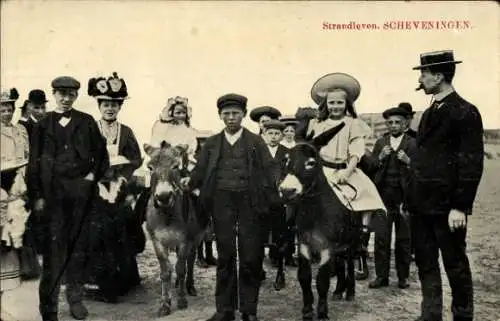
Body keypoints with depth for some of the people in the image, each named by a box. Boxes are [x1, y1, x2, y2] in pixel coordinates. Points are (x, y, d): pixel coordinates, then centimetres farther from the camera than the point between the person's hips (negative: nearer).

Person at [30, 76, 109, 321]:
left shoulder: (86, 122, 7)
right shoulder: (43, 125, 6)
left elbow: (101, 153, 11)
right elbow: (35, 162, 4)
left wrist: (94, 175, -3)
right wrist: (38, 195, -2)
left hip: (81, 188, 1)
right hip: (53, 191, -1)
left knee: (78, 244, 8)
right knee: (54, 245, -2)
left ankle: (76, 298, 20)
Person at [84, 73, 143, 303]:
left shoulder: (126, 132, 8)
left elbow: (136, 160, 4)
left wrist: (122, 177, -9)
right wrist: (97, 179, -12)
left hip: (119, 189, 1)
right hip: (97, 190, -1)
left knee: (121, 235, 5)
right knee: (98, 236, 0)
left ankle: (123, 280, 18)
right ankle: (102, 285, 10)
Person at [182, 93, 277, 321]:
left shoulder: (256, 142, 10)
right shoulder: (211, 143, 16)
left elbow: (268, 170, 4)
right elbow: (201, 170, 10)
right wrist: (190, 182, -10)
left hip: (248, 200, -1)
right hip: (221, 201, 1)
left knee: (251, 257, 1)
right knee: (225, 255, 7)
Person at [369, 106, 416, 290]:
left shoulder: (413, 144, 3)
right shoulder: (380, 143, 12)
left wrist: (408, 161, -19)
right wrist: (380, 157, -11)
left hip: (404, 197, -2)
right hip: (384, 196, 2)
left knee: (404, 239, 4)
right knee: (381, 238, 1)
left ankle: (403, 277, 15)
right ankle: (381, 276, 9)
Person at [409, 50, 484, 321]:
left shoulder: (465, 112, -10)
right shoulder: (429, 113, 14)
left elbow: (472, 163, -15)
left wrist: (460, 207, -19)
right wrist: (410, 198, 14)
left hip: (446, 205, -8)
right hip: (422, 203, 8)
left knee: (455, 263, 5)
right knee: (425, 263, 13)